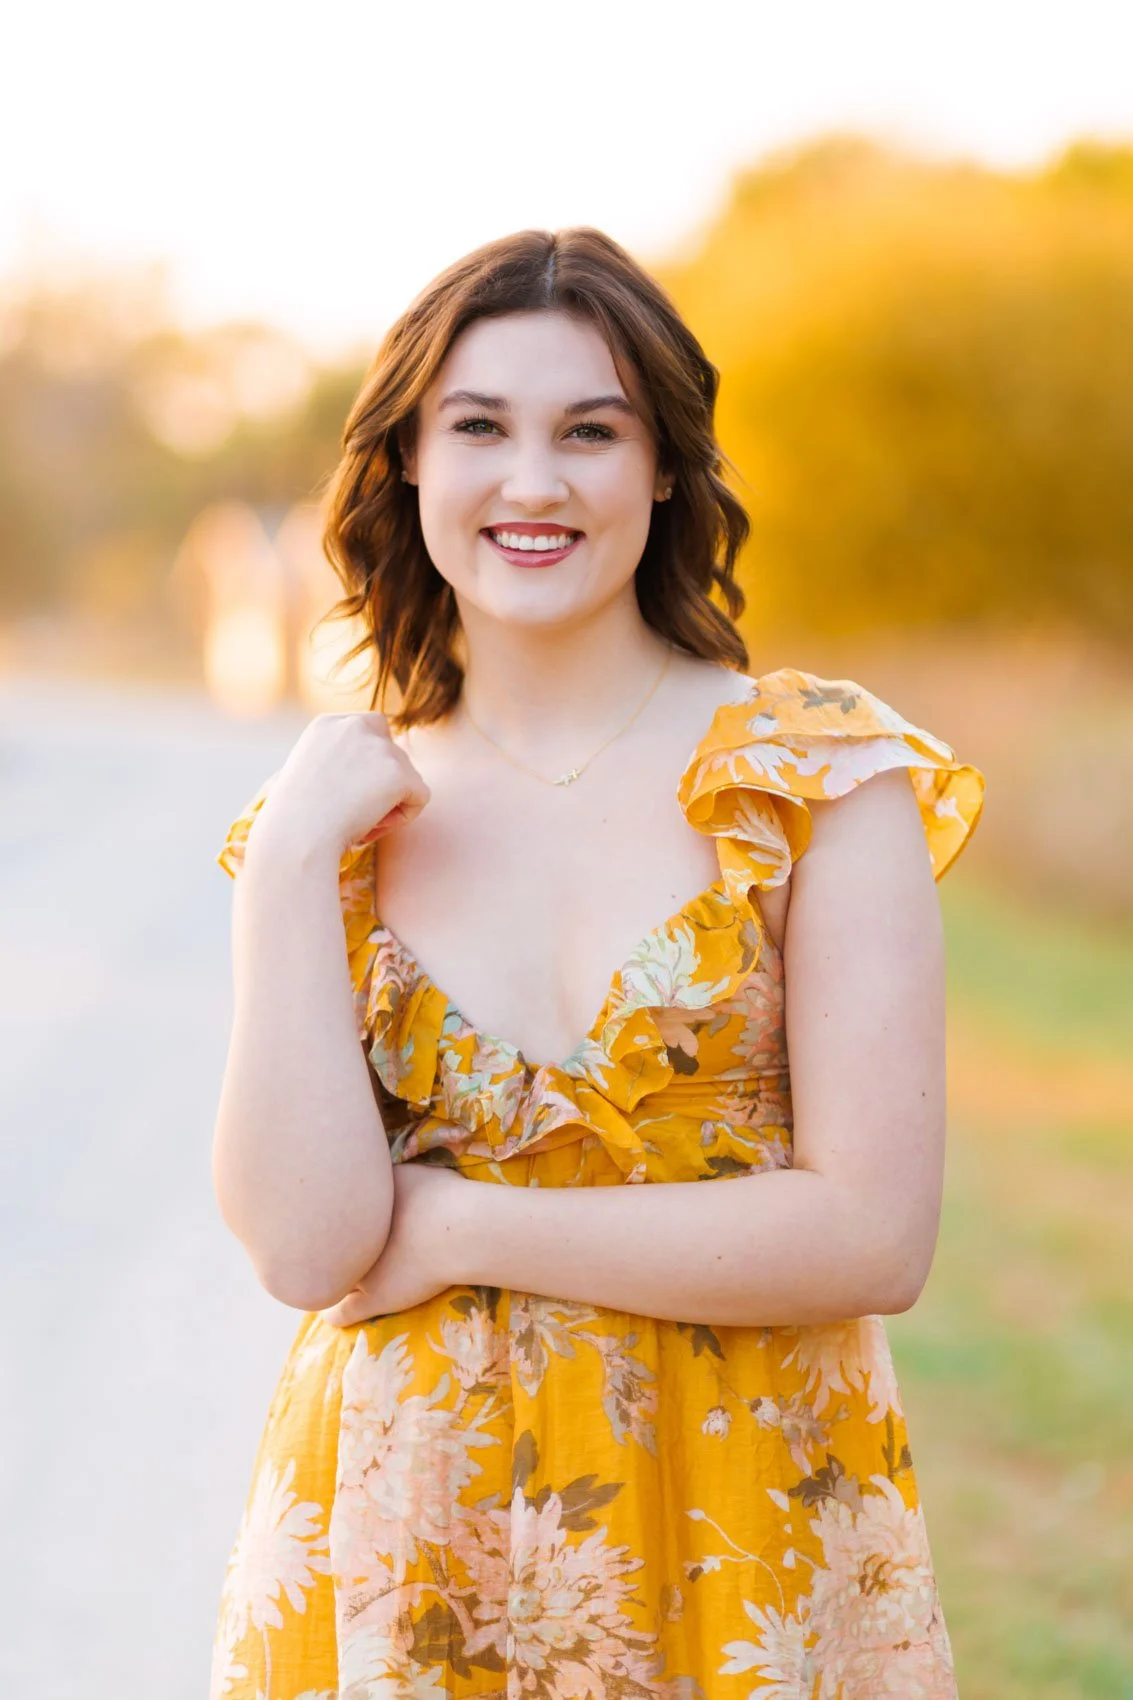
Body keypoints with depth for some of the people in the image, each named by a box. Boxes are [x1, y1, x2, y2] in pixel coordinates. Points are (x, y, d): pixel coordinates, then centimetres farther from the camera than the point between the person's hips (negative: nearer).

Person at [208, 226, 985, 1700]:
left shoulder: (820, 777, -8)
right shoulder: (342, 814, 0)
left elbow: (877, 1238, -15)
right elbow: (305, 1249, -10)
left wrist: (457, 1226, -12)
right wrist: (288, 868, -15)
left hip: (740, 1541, -2)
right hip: (404, 1550, 2)